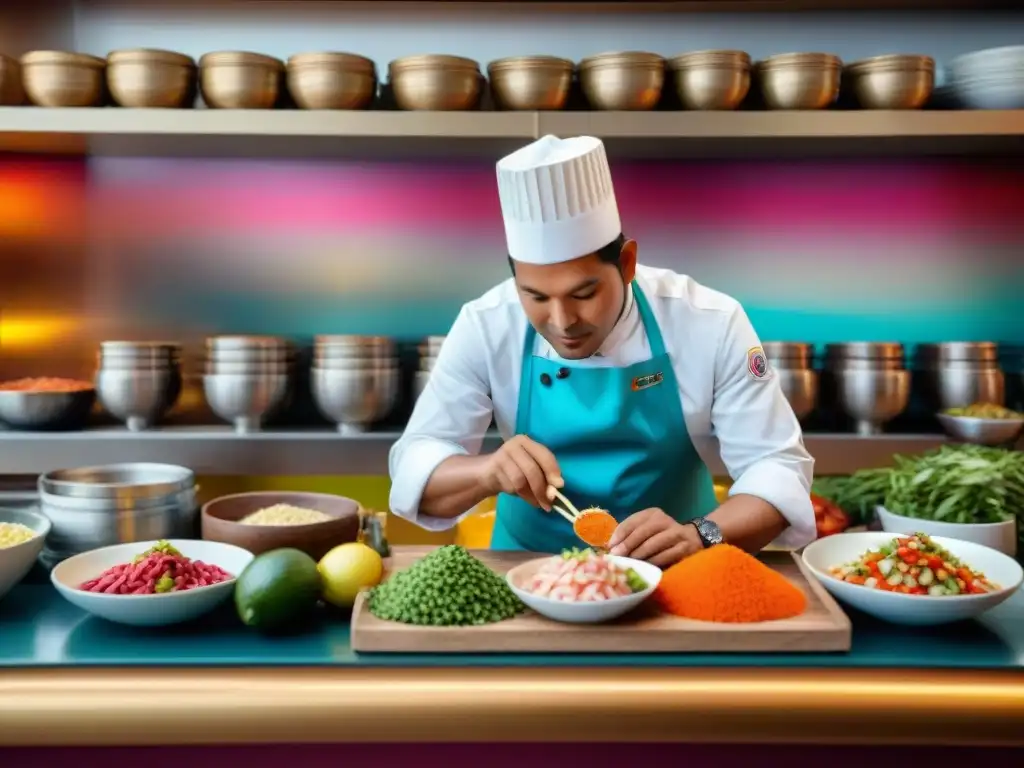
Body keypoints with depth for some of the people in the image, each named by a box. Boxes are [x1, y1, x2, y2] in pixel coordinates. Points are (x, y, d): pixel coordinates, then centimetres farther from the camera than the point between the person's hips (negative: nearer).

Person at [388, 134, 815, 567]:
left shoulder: (711, 325, -14)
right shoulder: (485, 328, -11)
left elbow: (777, 466, -12)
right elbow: (413, 464, -9)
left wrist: (699, 536, -31)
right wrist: (490, 471, -29)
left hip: (671, 571, 0)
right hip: (533, 566, 0)